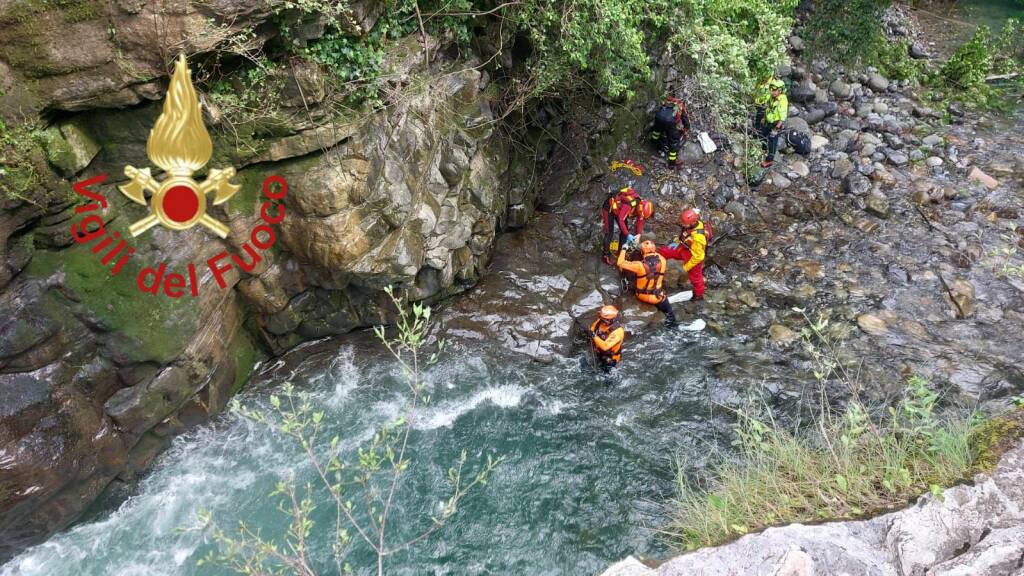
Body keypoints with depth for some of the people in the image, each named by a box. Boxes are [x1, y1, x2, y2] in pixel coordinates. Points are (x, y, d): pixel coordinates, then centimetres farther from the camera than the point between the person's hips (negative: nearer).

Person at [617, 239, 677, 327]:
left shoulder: (640, 265, -28)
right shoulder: (662, 260, -21)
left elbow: (620, 263, -19)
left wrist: (623, 249, -8)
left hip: (642, 296, 0)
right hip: (657, 297, 0)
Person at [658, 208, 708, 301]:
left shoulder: (698, 237, -42)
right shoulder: (694, 223, -21)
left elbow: (698, 256, -30)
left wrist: (686, 267, -19)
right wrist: (676, 241, 7)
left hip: (693, 256, -7)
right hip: (683, 247, 7)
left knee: (695, 276, 15)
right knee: (663, 251, 5)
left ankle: (699, 295, 39)